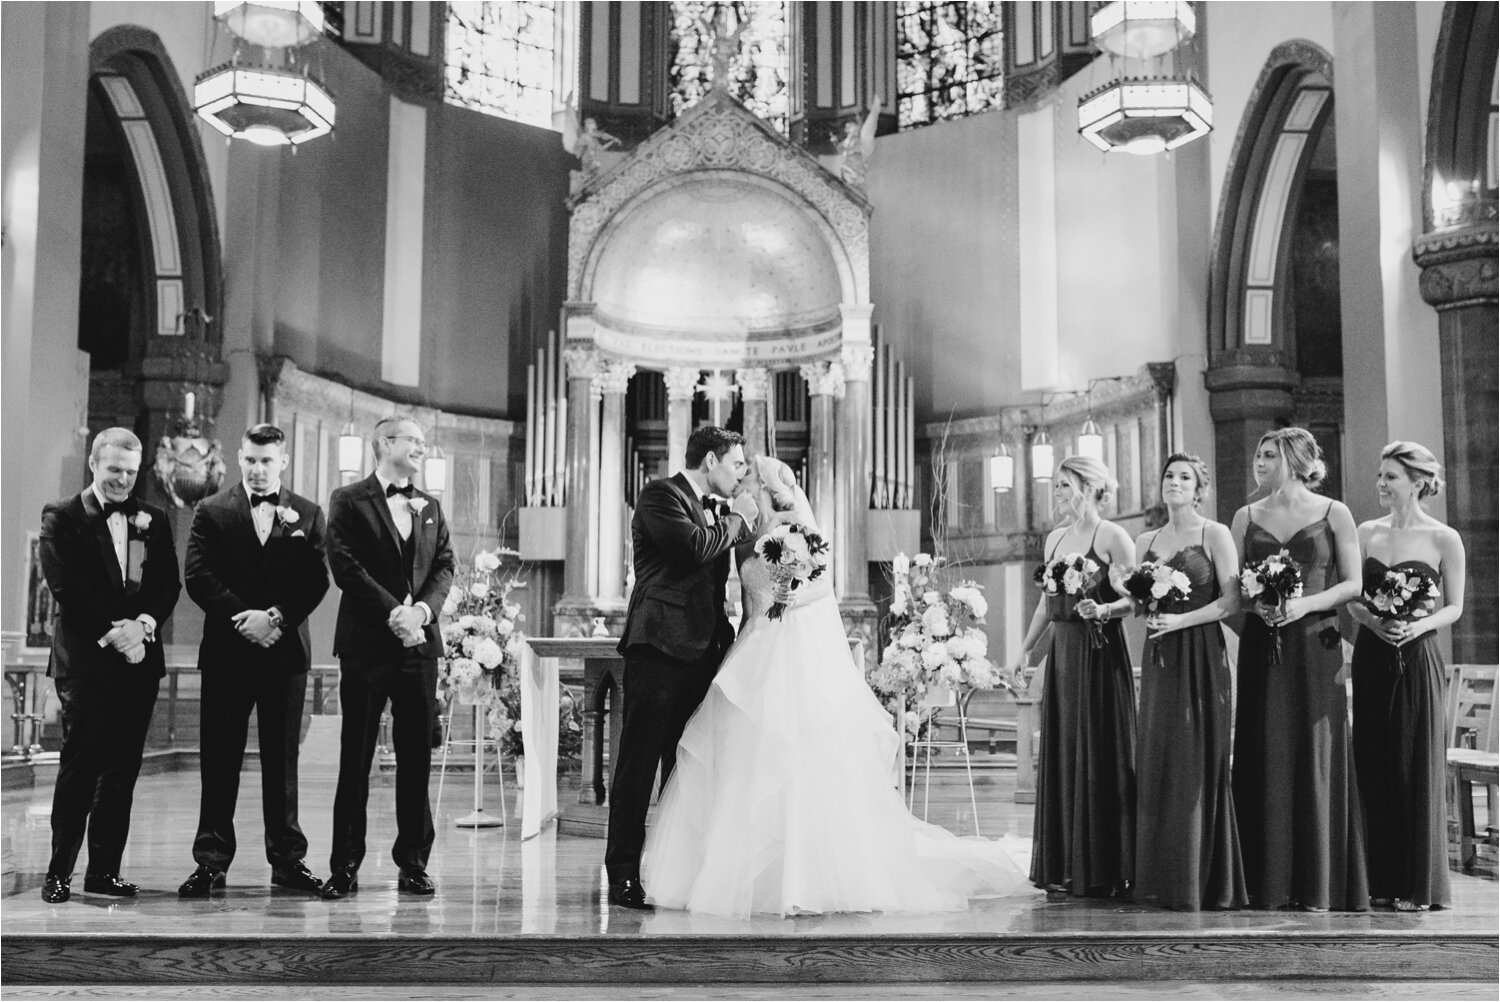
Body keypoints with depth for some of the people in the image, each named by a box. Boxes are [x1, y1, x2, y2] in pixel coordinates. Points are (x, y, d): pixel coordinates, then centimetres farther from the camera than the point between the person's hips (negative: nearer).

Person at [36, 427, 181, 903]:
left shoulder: (153, 521, 14)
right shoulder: (62, 517, 1)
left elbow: (169, 584, 7)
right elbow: (65, 586, -8)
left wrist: (144, 624, -11)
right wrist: (111, 631, -14)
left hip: (139, 659, 4)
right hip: (85, 659, -4)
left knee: (123, 769, 5)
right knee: (79, 765, -3)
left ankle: (105, 869, 12)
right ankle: (59, 872, 5)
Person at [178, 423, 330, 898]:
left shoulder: (307, 515, 8)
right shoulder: (212, 511, 5)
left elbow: (317, 581, 0)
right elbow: (197, 577, -3)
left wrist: (276, 617, -14)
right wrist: (244, 618, -14)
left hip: (286, 650, 1)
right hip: (226, 652, -1)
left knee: (283, 759, 7)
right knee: (219, 760, 2)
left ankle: (288, 859, 13)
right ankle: (212, 862, 8)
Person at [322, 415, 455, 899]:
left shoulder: (430, 507, 17)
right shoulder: (349, 501, 1)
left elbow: (444, 566, 8)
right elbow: (345, 567, -9)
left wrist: (423, 609, -10)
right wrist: (393, 611, -16)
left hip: (420, 642, 4)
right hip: (366, 642, -4)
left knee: (416, 758, 6)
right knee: (355, 757, 1)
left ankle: (414, 862, 14)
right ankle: (345, 866, 7)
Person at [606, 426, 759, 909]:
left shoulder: (717, 509, 21)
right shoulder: (659, 495, -4)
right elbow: (696, 547, -19)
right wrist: (738, 520, -4)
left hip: (702, 649, 8)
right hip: (660, 647, -8)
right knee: (639, 762, -4)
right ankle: (624, 875, 0)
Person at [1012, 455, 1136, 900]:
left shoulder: (1111, 537, -7)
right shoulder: (1054, 538, 15)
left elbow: (1135, 597, -11)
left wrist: (1104, 610, -28)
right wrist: (1025, 647, 19)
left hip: (1100, 652, -7)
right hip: (1061, 649, 7)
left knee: (1098, 755, -4)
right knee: (1060, 755, 7)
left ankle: (1103, 872, 3)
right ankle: (1064, 867, 14)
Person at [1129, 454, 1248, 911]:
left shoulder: (1215, 534, -1)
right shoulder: (1145, 542, 15)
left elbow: (1232, 601, -7)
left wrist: (1181, 620, -16)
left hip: (1201, 656, -5)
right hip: (1157, 657, 5)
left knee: (1197, 764, -5)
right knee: (1156, 763, 3)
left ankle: (1199, 881, 1)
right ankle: (1160, 878, 9)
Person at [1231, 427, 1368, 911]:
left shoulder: (1334, 514, 3)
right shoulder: (1246, 517, 10)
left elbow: (1352, 583, 0)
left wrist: (1305, 603, -14)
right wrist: (1256, 603, -10)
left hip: (1316, 647, -2)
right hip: (1261, 648, 2)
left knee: (1316, 755, -2)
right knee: (1264, 757, 0)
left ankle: (1318, 883, 6)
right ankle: (1268, 883, 6)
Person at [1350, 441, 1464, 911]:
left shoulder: (1443, 539, -2)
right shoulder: (1367, 532, 9)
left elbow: (1454, 607, 0)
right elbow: (1352, 598, 10)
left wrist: (1419, 625, -17)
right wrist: (1373, 621, -10)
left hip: (1416, 661, -4)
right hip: (1370, 657, 4)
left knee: (1417, 767, -1)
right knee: (1372, 766, 5)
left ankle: (1418, 885, 8)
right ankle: (1379, 879, 13)